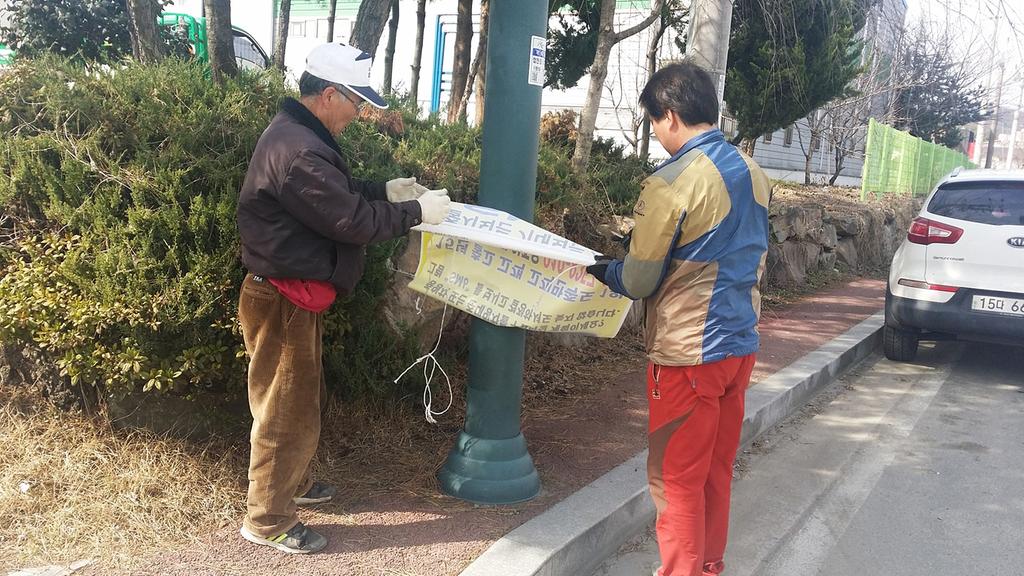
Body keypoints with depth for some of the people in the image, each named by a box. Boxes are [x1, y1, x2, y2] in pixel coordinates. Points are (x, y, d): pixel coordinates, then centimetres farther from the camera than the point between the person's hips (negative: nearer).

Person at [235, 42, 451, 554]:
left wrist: (384, 191, 9)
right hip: (283, 300, -11)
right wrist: (415, 212, -14)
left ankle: (293, 481, 41)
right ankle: (267, 518, 17)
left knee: (301, 398, 23)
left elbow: (338, 196, 21)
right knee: (286, 408, 2)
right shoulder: (298, 151, -26)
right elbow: (351, 220, -26)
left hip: (294, 295, 11)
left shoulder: (298, 135, 10)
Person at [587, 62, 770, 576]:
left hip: (688, 354, -8)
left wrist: (602, 270, 7)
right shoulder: (753, 173, 5)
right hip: (740, 344, 8)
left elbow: (638, 282, -12)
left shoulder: (670, 183, -18)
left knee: (676, 479, 6)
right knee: (716, 471, 19)